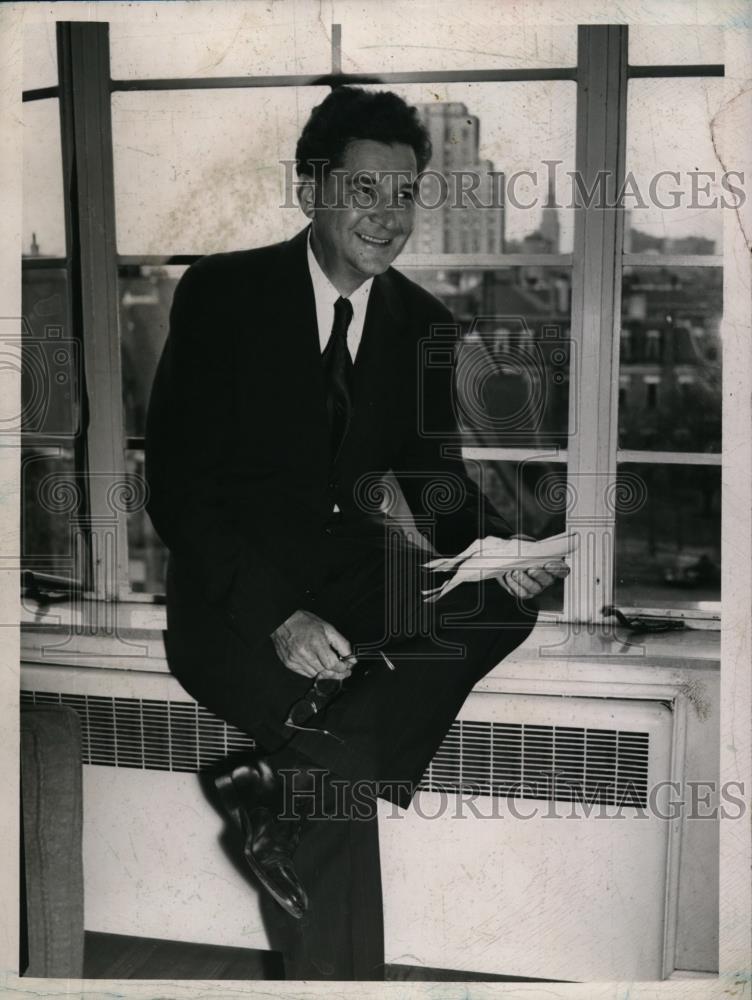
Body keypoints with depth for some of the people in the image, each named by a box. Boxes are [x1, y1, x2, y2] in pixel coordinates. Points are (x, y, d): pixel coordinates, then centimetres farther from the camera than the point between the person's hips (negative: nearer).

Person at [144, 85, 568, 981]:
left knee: (504, 606, -24)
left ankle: (281, 777, -19)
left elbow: (437, 480, 8)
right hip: (235, 595, -4)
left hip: (356, 577, 5)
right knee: (355, 755, -26)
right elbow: (176, 483, -12)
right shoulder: (221, 293, -7)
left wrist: (500, 552, -16)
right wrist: (278, 616, -25)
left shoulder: (425, 324, 6)